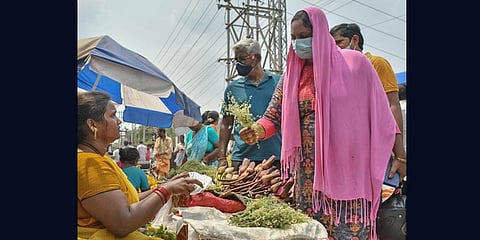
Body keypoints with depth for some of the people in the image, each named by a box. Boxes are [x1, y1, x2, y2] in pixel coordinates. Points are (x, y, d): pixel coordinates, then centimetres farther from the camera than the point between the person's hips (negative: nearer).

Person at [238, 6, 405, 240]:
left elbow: (379, 111, 2)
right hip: (310, 170, 4)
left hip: (349, 165, -3)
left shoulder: (354, 62, -2)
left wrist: (398, 154, 1)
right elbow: (274, 116, 5)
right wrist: (257, 130, -16)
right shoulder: (292, 74, 8)